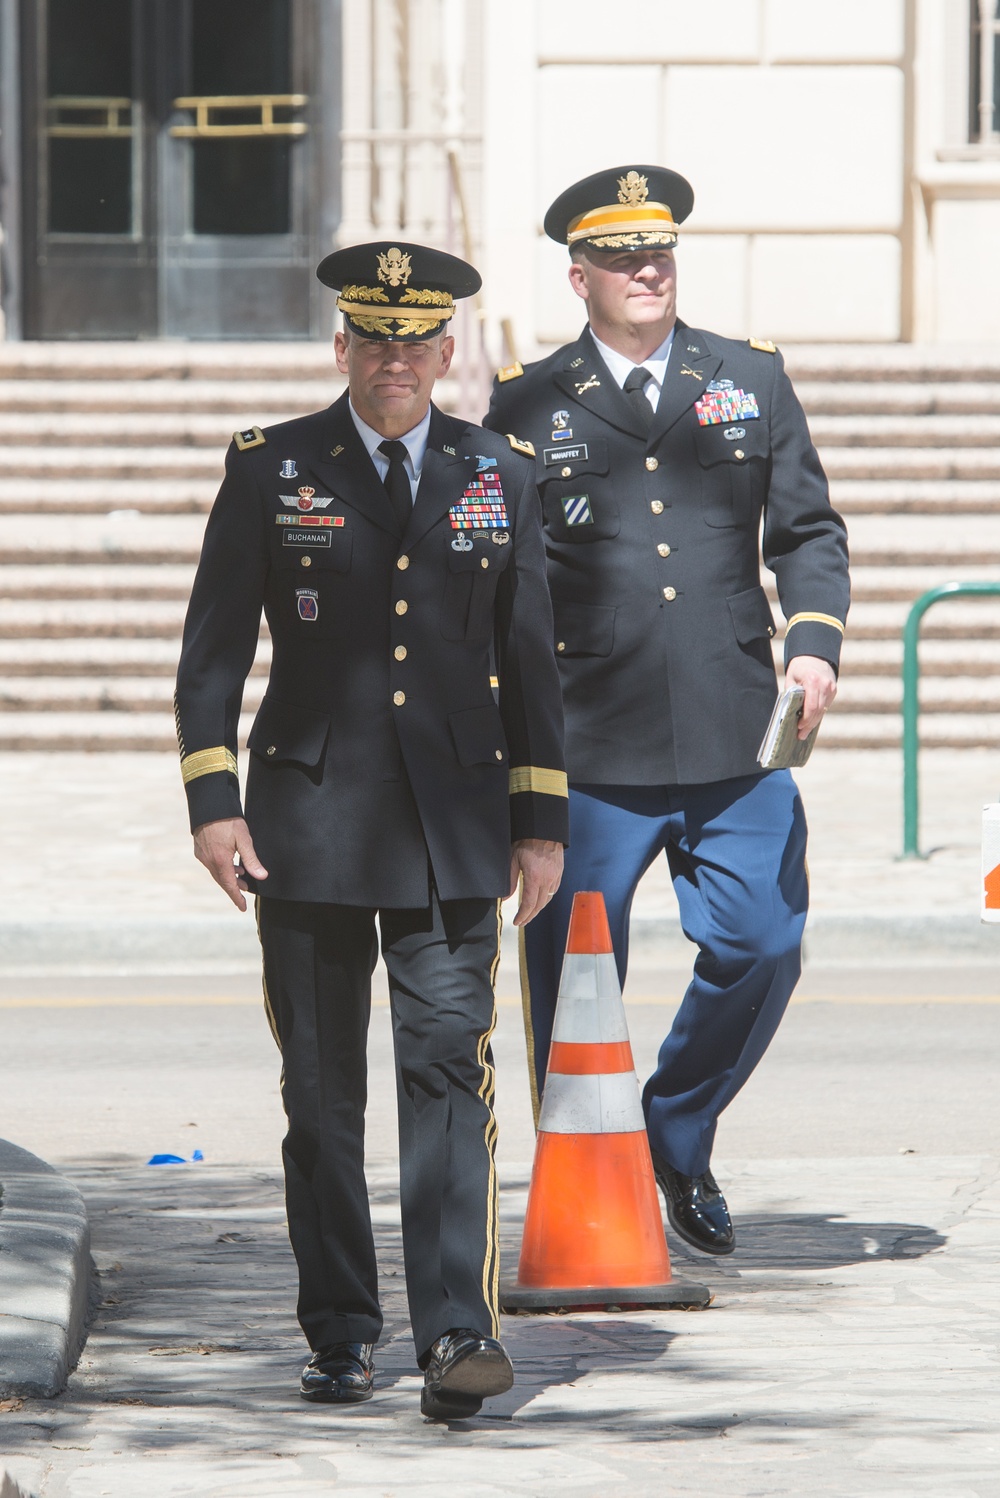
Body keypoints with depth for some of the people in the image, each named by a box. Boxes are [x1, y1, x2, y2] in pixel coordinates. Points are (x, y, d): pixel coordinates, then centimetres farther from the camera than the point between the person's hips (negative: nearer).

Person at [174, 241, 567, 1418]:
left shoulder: (498, 478, 9)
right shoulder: (269, 471, 3)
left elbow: (528, 659, 12)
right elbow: (213, 650, 2)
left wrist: (540, 820, 8)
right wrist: (212, 802, -7)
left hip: (452, 830, 0)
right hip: (309, 823, 0)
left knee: (449, 1067, -11)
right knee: (321, 1089, 4)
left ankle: (457, 1332, -16)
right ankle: (341, 1338, 14)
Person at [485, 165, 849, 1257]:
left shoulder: (752, 382, 12)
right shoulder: (529, 405, 5)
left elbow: (807, 529, 11)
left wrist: (815, 641, -4)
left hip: (736, 745, 2)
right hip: (590, 751, -2)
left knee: (762, 950, -1)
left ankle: (678, 1137, 24)